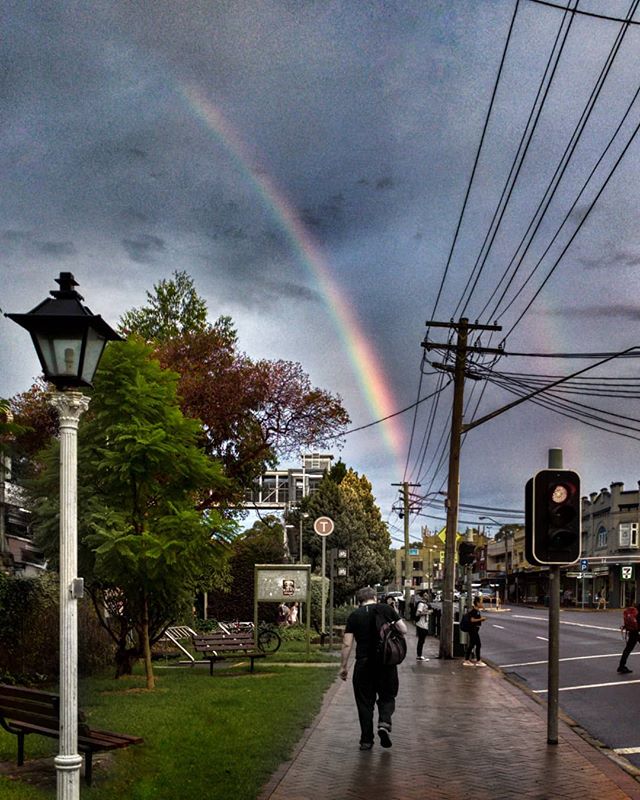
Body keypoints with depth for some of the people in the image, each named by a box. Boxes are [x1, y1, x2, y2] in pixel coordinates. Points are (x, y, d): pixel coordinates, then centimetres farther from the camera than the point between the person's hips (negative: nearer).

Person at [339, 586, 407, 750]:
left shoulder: (354, 615, 1)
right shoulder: (386, 609, 2)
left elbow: (347, 644, -2)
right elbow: (404, 630, 1)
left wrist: (343, 666, 7)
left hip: (363, 663, 0)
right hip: (386, 662, 0)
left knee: (365, 701, 10)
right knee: (387, 696, 16)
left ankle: (366, 740, 12)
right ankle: (384, 722, -11)